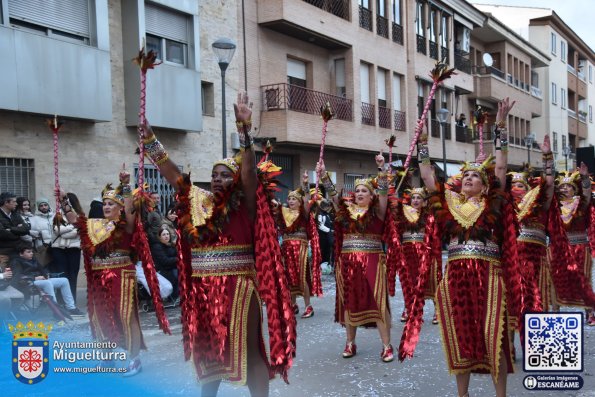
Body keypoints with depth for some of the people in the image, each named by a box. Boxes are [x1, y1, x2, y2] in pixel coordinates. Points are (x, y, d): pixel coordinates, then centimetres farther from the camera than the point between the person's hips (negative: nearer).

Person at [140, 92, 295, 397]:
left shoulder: (245, 206, -6)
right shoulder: (198, 202, 7)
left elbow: (249, 170, -21)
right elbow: (170, 171, 6)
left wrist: (244, 128, -32)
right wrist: (149, 137, 0)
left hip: (238, 289, -6)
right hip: (203, 290, 6)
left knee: (249, 352, 0)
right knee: (208, 350, 19)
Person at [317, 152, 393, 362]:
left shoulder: (377, 211, 2)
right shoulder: (346, 209, 10)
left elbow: (383, 191, -9)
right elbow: (332, 193, 6)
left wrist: (381, 168, -19)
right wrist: (323, 174, -5)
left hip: (372, 261, -3)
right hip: (347, 261, 3)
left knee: (378, 302, -4)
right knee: (349, 302, 9)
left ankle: (386, 346, 4)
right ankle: (350, 343, 21)